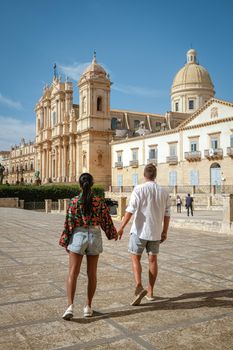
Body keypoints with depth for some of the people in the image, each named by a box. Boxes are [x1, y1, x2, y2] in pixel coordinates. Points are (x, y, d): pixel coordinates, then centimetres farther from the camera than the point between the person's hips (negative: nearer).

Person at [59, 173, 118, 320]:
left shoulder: (74, 201, -6)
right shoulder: (100, 201, -3)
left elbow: (69, 222, -5)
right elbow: (106, 220, 3)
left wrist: (65, 241, 5)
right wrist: (113, 234, 20)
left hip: (78, 236, -1)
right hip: (95, 236, 2)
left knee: (73, 273, 1)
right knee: (92, 273, 11)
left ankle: (70, 306, -11)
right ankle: (88, 307, 18)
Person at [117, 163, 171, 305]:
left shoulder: (139, 189, -11)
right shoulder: (163, 192, 3)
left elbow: (131, 210, -17)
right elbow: (167, 214, 6)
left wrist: (121, 227, -14)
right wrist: (165, 232, 15)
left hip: (140, 230, -4)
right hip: (156, 232, 4)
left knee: (136, 258, 8)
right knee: (152, 259, 13)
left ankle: (139, 287, -10)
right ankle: (150, 292, 21)